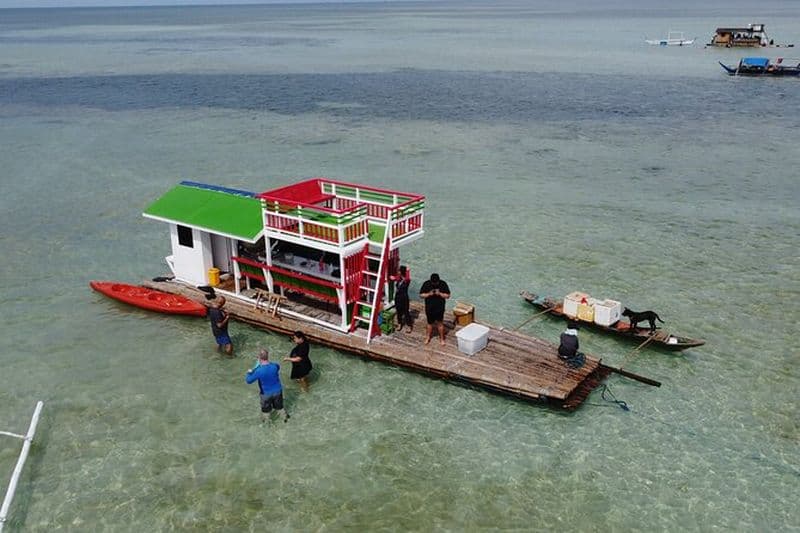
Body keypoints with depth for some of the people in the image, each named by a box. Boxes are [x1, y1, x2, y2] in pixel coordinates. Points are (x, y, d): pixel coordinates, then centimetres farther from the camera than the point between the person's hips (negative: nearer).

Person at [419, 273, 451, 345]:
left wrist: (440, 294, -25)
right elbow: (421, 295, -7)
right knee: (430, 323, 15)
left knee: (440, 323, 8)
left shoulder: (443, 284, -13)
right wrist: (429, 294, -24)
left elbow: (448, 295, -9)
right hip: (429, 308, 1)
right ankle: (428, 337, 35)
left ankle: (441, 338, 24)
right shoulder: (426, 284, -12)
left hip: (440, 308, -1)